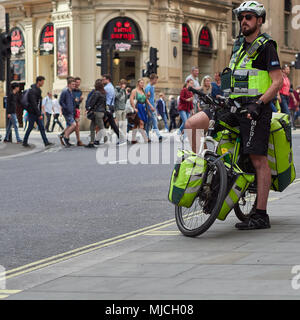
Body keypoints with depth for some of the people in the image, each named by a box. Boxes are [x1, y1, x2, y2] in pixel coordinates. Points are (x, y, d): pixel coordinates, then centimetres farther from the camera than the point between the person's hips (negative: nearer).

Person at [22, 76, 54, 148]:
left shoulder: (38, 90, 12)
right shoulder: (32, 91, -18)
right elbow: (34, 104, -23)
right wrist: (39, 114, -24)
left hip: (37, 113, 9)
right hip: (32, 113, -9)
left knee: (42, 128, 2)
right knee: (30, 127, 1)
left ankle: (46, 142, -1)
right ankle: (25, 142, 14)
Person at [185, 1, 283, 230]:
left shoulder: (266, 46, -5)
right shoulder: (239, 45, 18)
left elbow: (277, 81, -12)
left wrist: (258, 103, -21)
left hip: (256, 108, -8)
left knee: (259, 160, -8)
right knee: (192, 124, -6)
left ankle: (261, 215, -5)